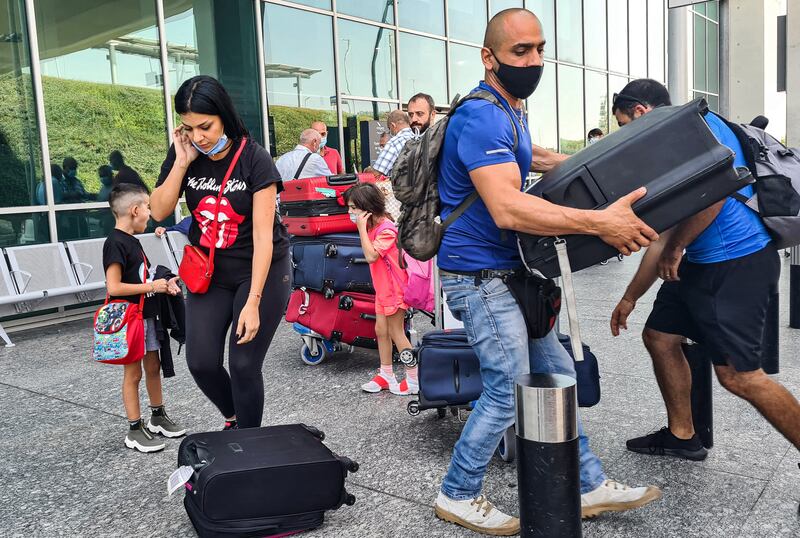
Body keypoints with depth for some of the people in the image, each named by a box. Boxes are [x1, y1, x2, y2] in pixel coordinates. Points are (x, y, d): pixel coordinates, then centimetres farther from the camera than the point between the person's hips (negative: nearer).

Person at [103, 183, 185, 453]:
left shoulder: (132, 241, 12)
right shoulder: (116, 243, -17)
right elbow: (114, 287, -23)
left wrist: (162, 284, 4)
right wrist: (151, 286, -18)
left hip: (146, 316, 9)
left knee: (153, 367, 16)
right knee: (133, 373, 1)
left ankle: (158, 417, 30)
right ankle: (135, 430, 11)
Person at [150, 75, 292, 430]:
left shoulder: (254, 158, -18)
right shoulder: (183, 155, -4)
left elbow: (263, 235, -20)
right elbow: (159, 212, -7)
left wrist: (253, 302, -24)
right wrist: (182, 162, -17)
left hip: (261, 271, -4)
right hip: (210, 272, 4)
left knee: (244, 365, -5)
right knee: (201, 362, -2)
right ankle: (233, 418, 29)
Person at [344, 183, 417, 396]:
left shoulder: (386, 228, -20)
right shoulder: (373, 226, 8)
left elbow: (371, 256, -28)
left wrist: (362, 227, -25)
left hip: (394, 288, -9)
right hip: (382, 288, 9)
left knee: (396, 333, -1)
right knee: (381, 330, 13)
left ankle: (414, 380, 9)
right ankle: (386, 376, 24)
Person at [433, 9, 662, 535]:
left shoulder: (512, 111, 14)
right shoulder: (482, 117, -20)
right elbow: (507, 209, -33)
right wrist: (598, 221, -34)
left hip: (508, 273, 10)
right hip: (479, 274, -10)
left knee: (557, 372, 13)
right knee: (511, 390, -5)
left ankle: (588, 485, 26)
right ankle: (458, 496, 14)